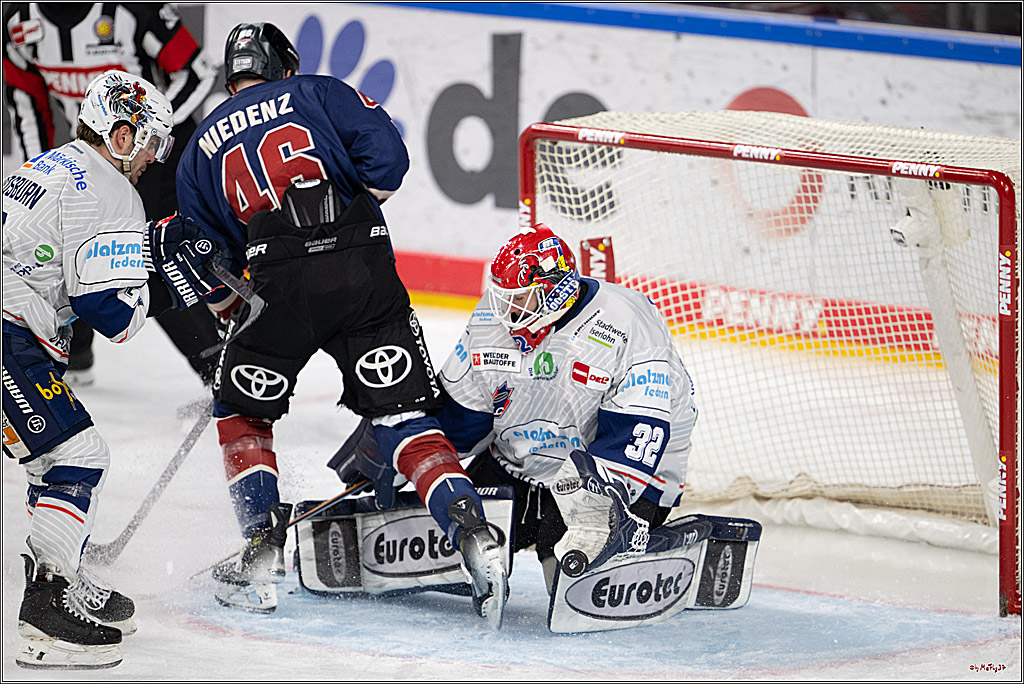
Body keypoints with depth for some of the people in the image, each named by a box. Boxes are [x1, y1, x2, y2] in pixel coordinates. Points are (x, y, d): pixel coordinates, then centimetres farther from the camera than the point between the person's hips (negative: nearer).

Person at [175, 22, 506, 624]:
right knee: (406, 418, 3)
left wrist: (231, 312, 42)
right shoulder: (317, 94, 20)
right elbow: (388, 156, 3)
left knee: (242, 412, 21)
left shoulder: (201, 149, 25)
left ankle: (264, 557, 12)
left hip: (282, 280, 0)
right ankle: (474, 536, -14)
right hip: (366, 269, 0)